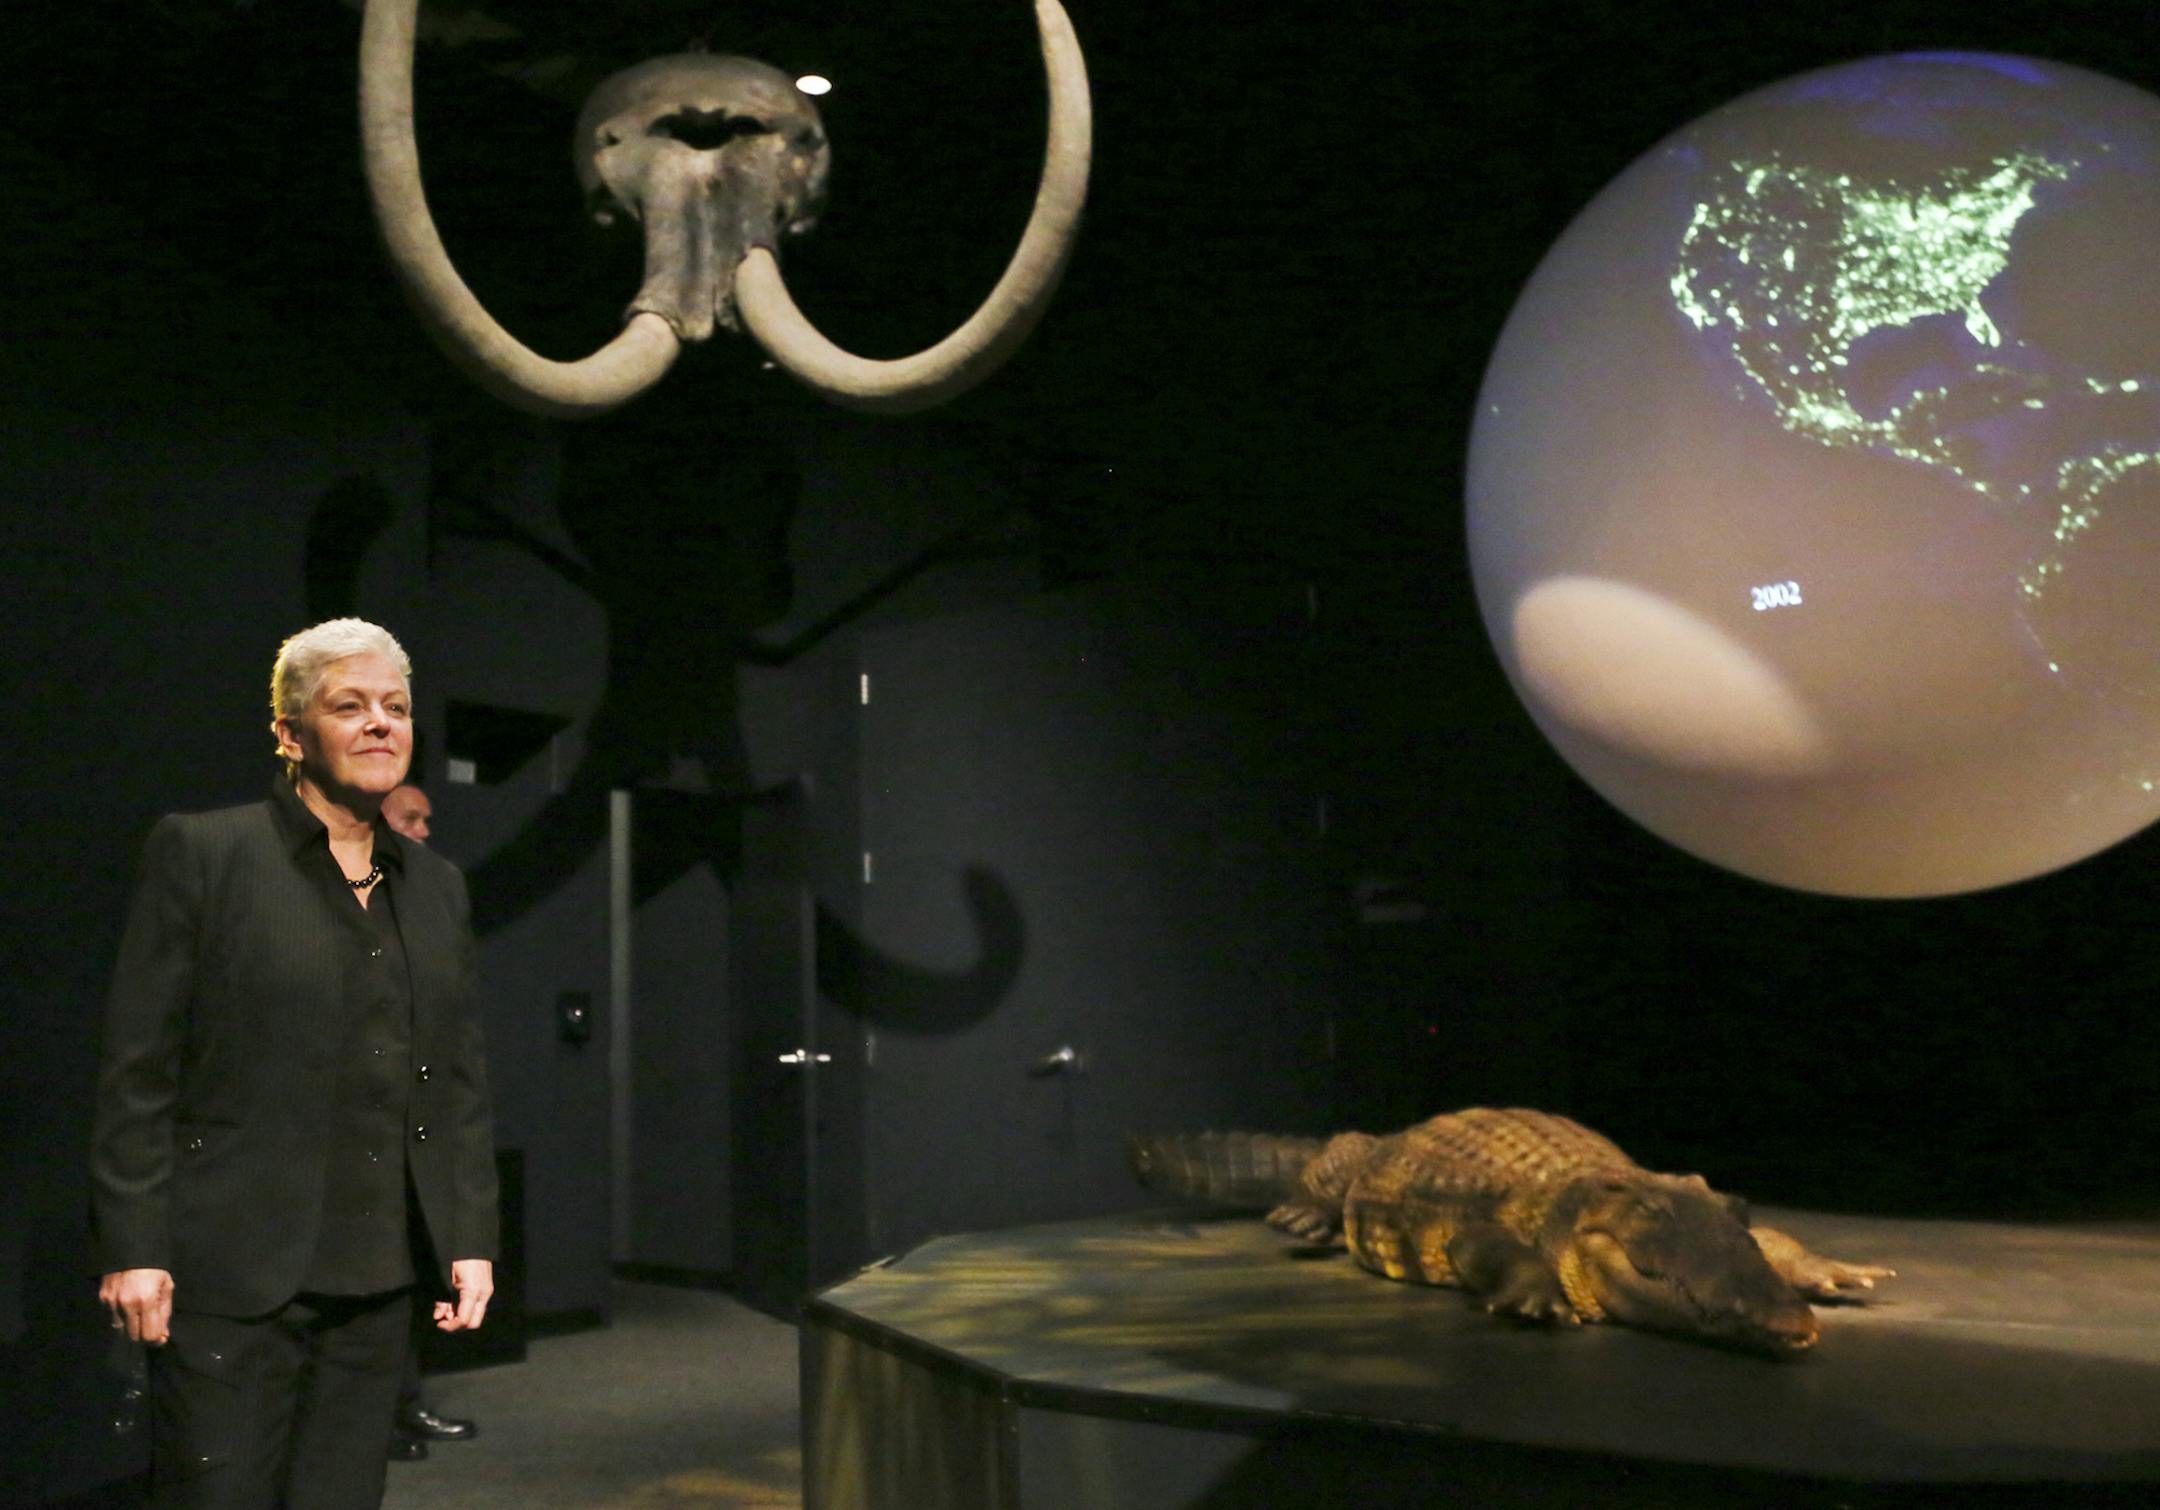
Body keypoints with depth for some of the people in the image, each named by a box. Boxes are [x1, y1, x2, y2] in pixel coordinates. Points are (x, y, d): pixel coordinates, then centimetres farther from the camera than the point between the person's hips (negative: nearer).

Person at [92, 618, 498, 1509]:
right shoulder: (199, 852, -2)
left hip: (377, 1272, 5)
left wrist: (472, 1238, 7)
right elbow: (136, 1067, -5)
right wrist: (131, 1248, -10)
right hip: (236, 1268, -5)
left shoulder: (436, 887, 13)